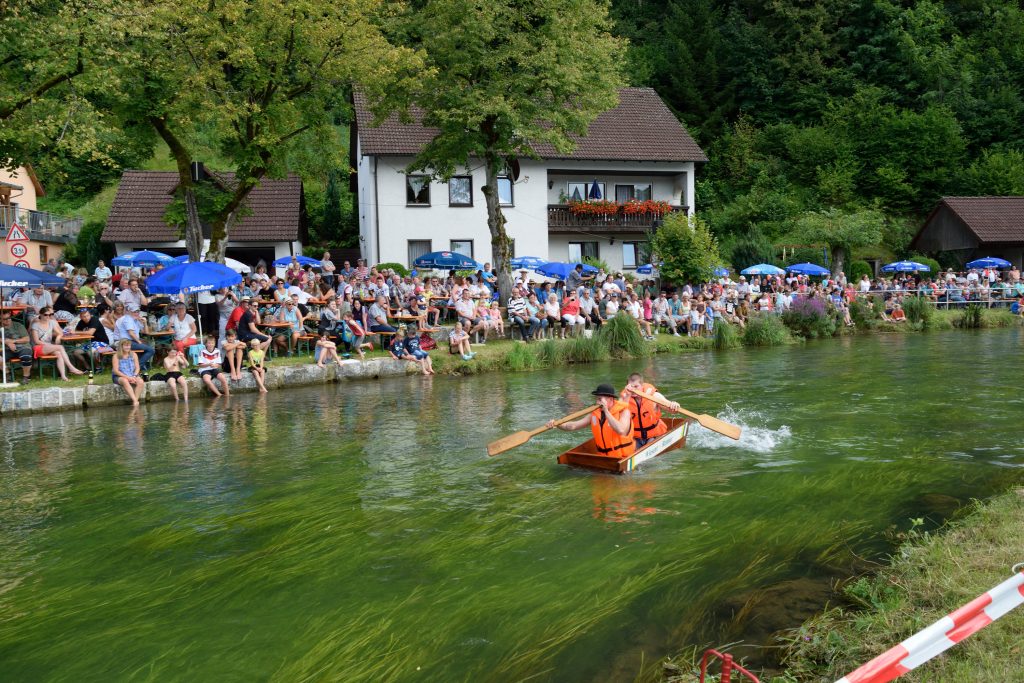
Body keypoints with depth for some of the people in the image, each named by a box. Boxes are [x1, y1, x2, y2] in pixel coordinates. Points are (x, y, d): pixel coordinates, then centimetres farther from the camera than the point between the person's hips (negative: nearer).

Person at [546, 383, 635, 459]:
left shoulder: (624, 412, -9)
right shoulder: (595, 413, 5)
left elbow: (621, 431, -28)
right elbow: (573, 426, 1)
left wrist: (606, 411, -23)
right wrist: (556, 424, -17)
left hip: (624, 458, -5)